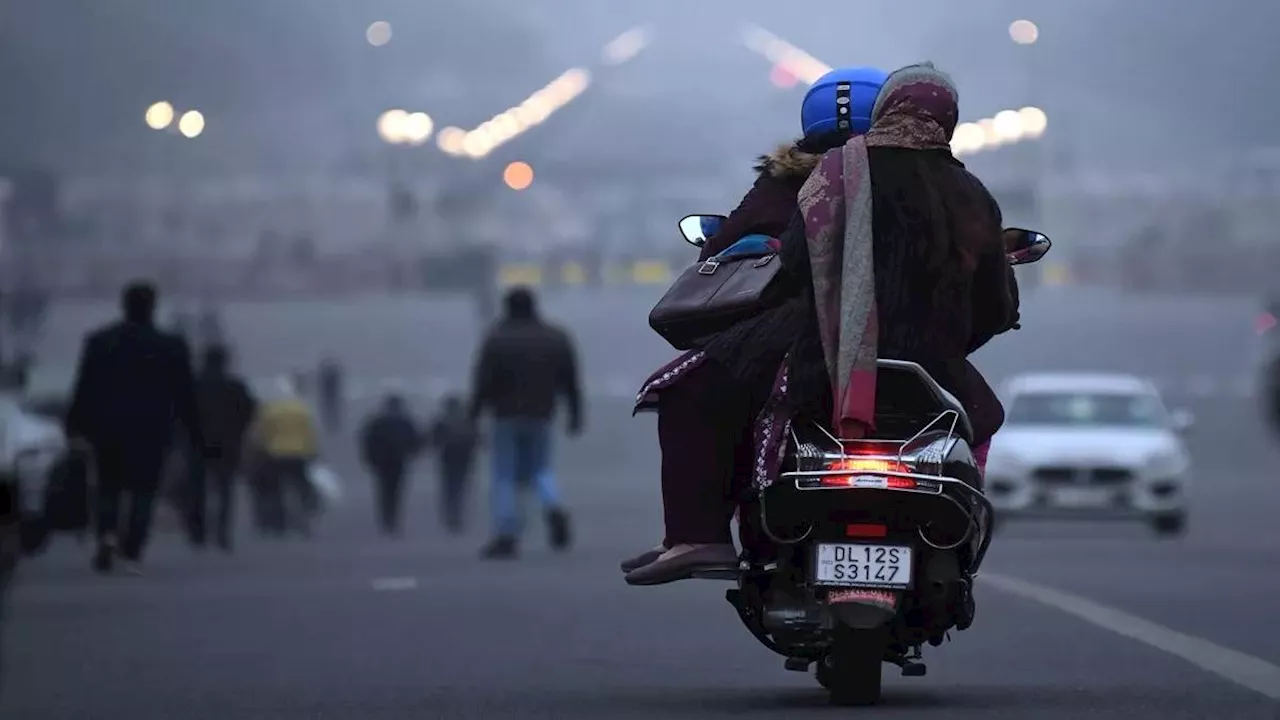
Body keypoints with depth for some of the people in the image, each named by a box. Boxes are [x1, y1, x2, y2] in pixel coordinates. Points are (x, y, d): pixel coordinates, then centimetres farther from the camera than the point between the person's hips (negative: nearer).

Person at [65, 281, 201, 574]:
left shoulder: (99, 341, 0)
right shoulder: (172, 347, -1)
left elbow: (84, 388, 1)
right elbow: (184, 394, 2)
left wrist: (75, 426, 8)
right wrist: (194, 432, 9)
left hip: (107, 429, 1)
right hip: (151, 431, -1)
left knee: (109, 486, 14)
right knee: (143, 490, 5)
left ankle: (108, 534, -12)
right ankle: (132, 553, -7)